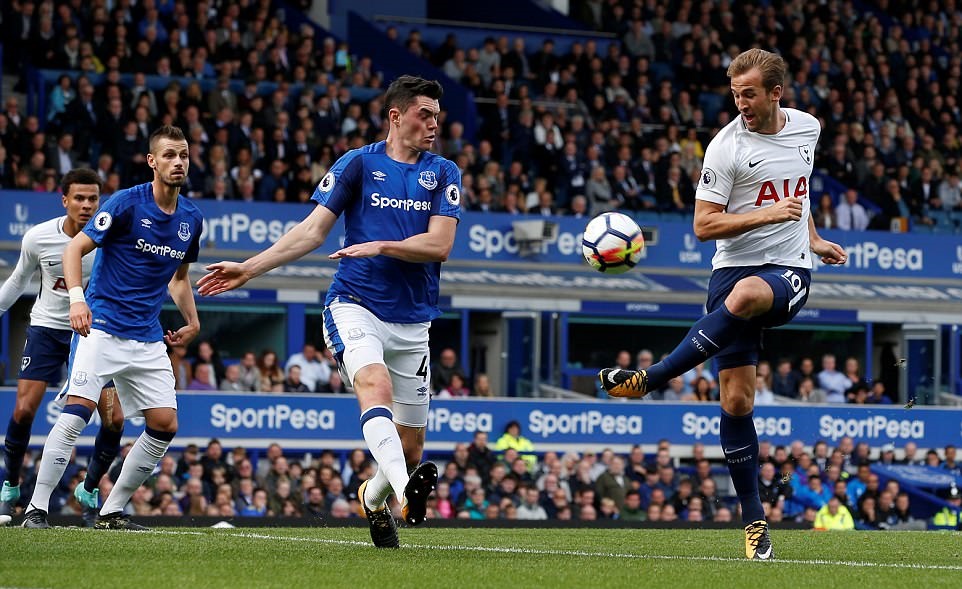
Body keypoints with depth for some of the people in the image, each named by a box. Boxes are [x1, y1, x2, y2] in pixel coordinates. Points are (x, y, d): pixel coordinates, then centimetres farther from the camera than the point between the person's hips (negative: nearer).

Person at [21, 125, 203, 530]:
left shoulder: (191, 219, 9)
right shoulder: (127, 203, -9)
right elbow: (75, 248, -10)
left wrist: (192, 322, 12)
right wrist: (76, 296, -25)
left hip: (148, 339, 6)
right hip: (103, 326, -6)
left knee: (165, 424, -1)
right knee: (77, 411, -20)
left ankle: (112, 512, 11)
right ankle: (36, 509, -14)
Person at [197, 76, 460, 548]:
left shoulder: (443, 173, 7)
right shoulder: (358, 164, 2)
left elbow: (439, 244, -3)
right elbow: (314, 229, 4)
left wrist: (380, 246, -15)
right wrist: (249, 268, -2)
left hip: (412, 322, 3)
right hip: (355, 307, -3)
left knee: (410, 446, 4)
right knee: (375, 386, -33)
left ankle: (372, 498, 37)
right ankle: (407, 492, -54)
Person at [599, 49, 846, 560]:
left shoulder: (807, 128, 9)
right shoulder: (726, 146, -5)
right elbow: (704, 225, -8)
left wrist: (812, 239, 24)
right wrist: (767, 215, -18)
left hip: (789, 272, 1)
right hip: (733, 267, -1)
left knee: (746, 295, -37)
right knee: (736, 398, -7)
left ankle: (649, 380, -27)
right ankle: (754, 520, 4)